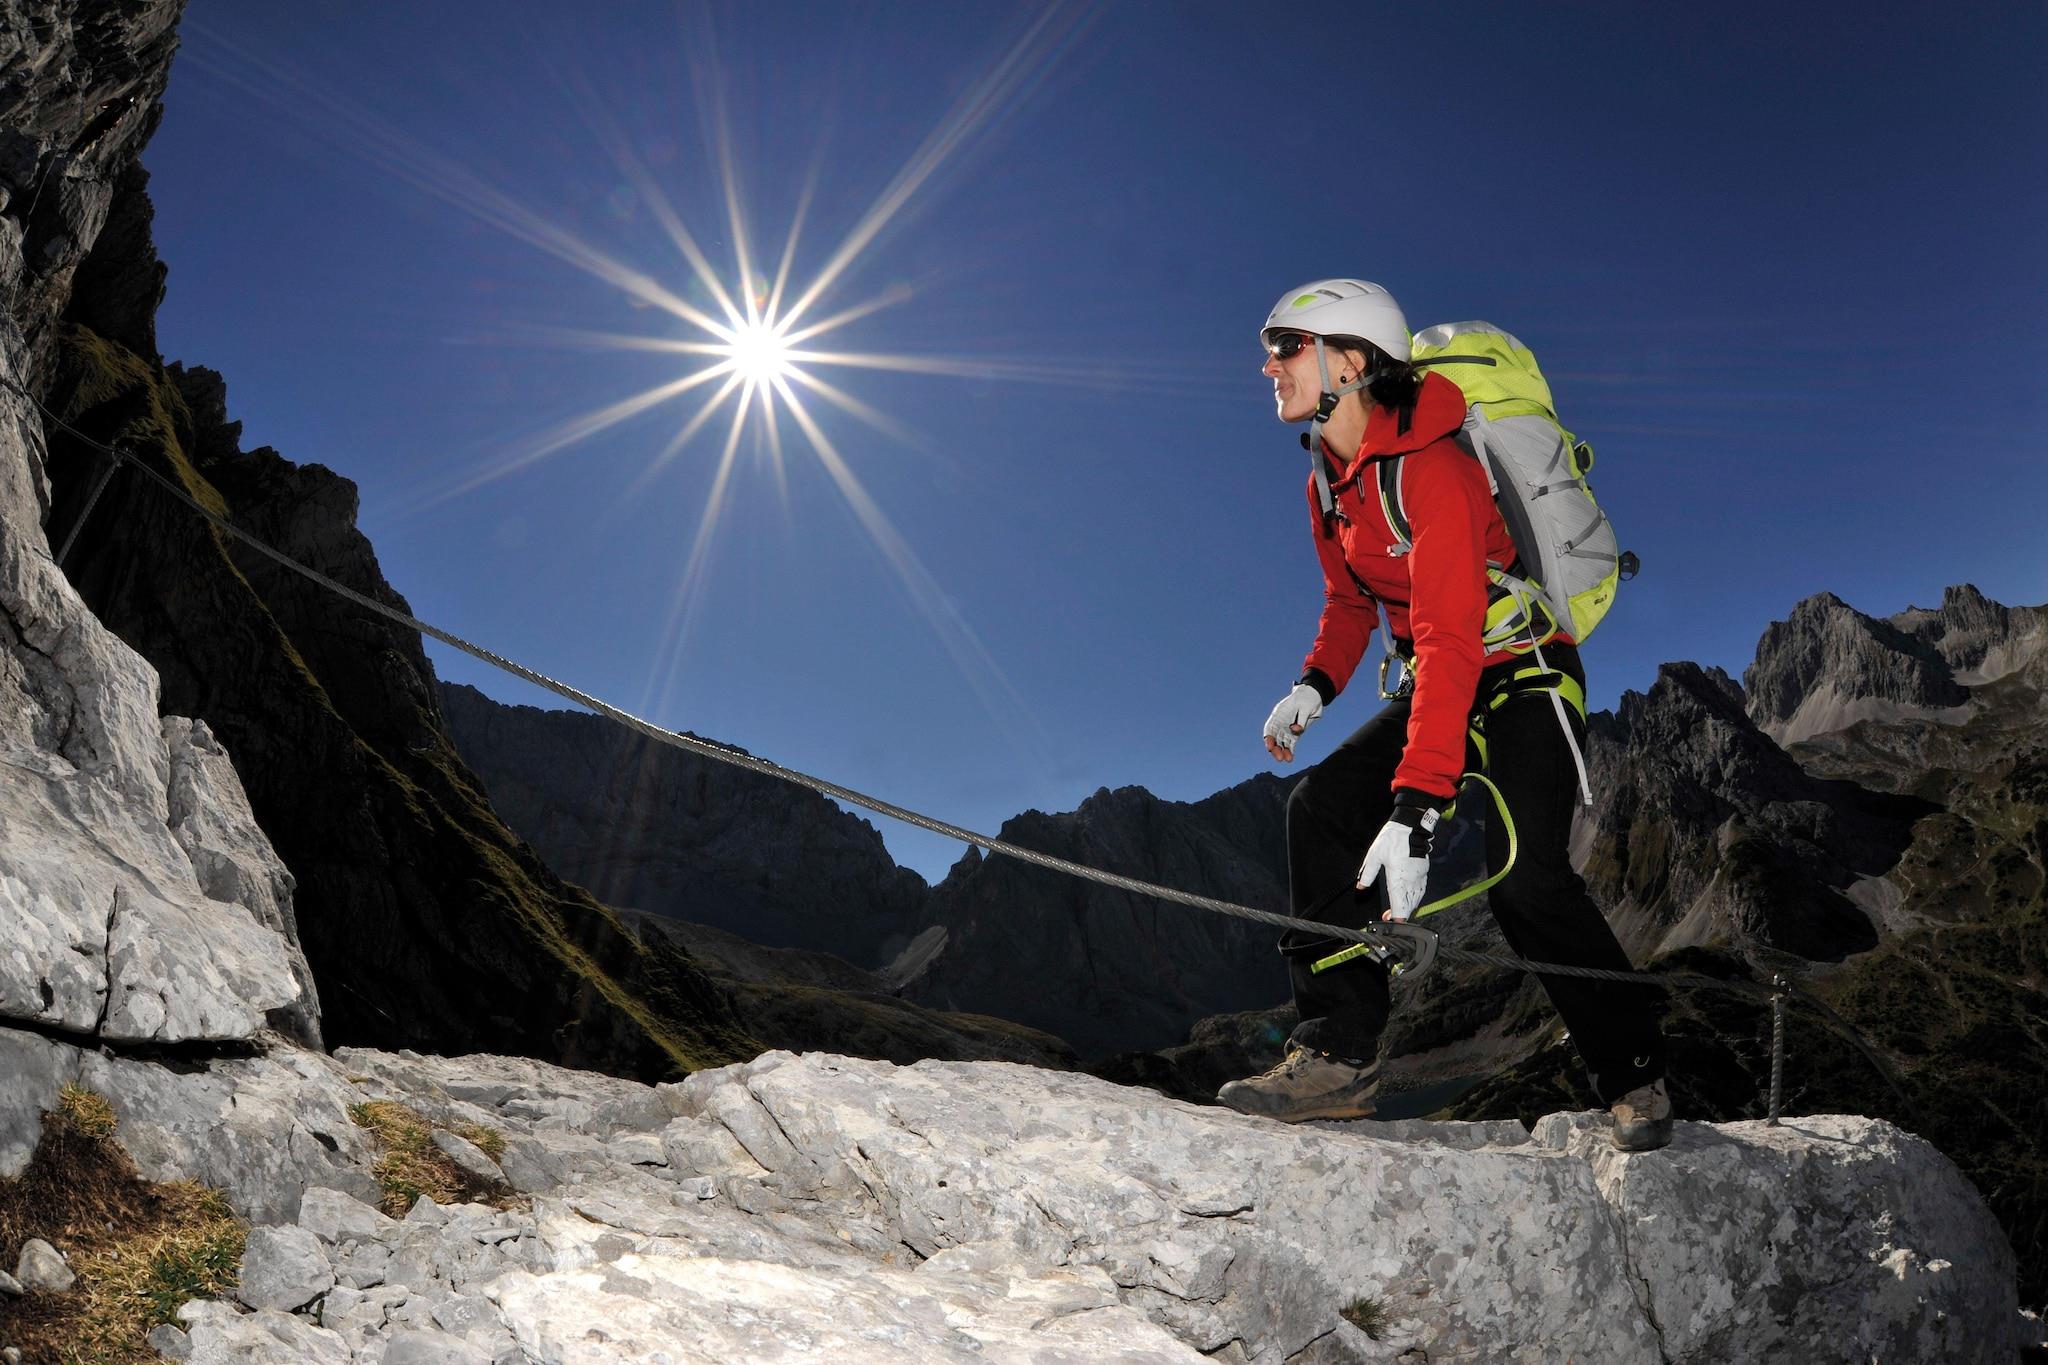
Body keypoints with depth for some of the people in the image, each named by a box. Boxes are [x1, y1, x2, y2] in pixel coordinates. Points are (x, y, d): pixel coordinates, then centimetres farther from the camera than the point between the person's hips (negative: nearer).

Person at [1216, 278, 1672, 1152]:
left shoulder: (1430, 471, -25)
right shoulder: (1328, 479, 3)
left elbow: (1450, 643, -33)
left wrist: (1415, 806, -39)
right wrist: (1316, 684, -6)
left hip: (1523, 679, -8)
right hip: (1432, 686, 8)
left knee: (1523, 873, -23)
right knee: (1321, 805, -12)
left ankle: (1634, 1075, 3)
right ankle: (1340, 1052, -10)